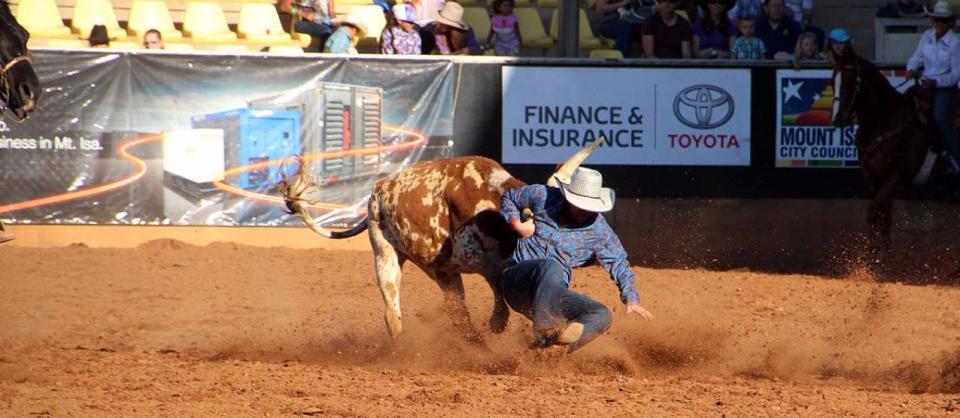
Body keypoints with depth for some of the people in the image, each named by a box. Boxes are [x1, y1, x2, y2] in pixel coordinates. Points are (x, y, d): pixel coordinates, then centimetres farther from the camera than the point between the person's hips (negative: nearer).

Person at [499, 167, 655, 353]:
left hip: (554, 293, 3)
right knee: (551, 266, -38)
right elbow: (509, 197, 19)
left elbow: (618, 263, 10)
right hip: (517, 279, -3)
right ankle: (543, 330, -51)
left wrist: (631, 298, -3)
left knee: (602, 316, -22)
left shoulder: (599, 230, 2)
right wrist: (516, 224, 0)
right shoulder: (543, 196, 1)